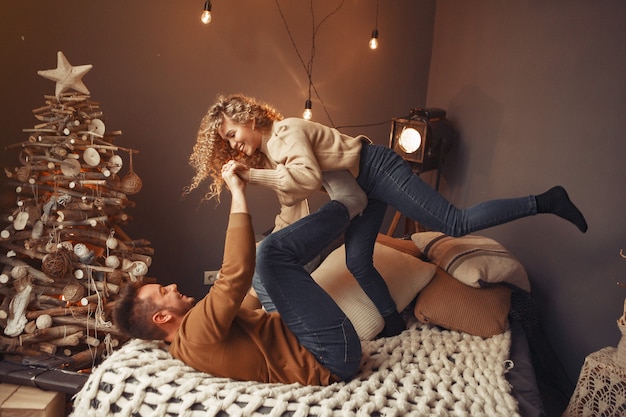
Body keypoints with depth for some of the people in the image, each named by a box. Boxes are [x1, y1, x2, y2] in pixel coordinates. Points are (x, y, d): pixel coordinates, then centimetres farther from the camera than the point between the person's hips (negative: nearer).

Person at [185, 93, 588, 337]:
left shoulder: (285, 130, -18)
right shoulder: (267, 155, 12)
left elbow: (309, 178, -33)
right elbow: (293, 203, 17)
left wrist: (253, 175, -26)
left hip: (377, 169, -9)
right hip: (361, 190, 9)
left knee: (456, 223, -11)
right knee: (357, 262, 6)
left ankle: (545, 201, 2)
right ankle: (394, 321, 24)